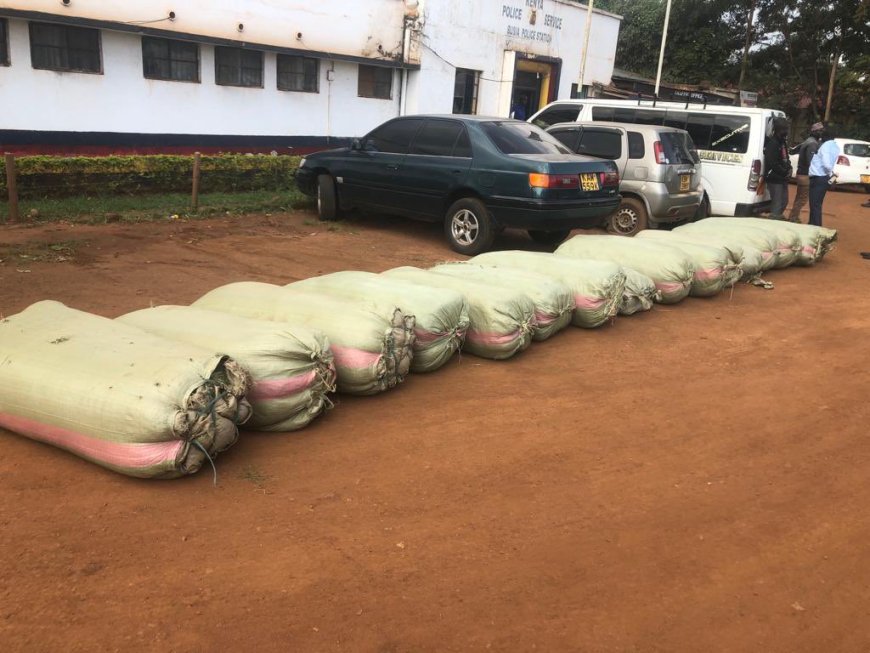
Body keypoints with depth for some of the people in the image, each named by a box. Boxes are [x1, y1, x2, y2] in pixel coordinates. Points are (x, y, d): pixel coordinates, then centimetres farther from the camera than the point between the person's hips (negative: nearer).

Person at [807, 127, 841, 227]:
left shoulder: (825, 146, -16)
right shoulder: (835, 146, 12)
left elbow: (826, 164, -21)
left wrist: (831, 175, -9)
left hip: (818, 178, -9)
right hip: (824, 178, 9)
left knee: (815, 205, -4)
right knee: (817, 205, 17)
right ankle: (814, 226, 26)